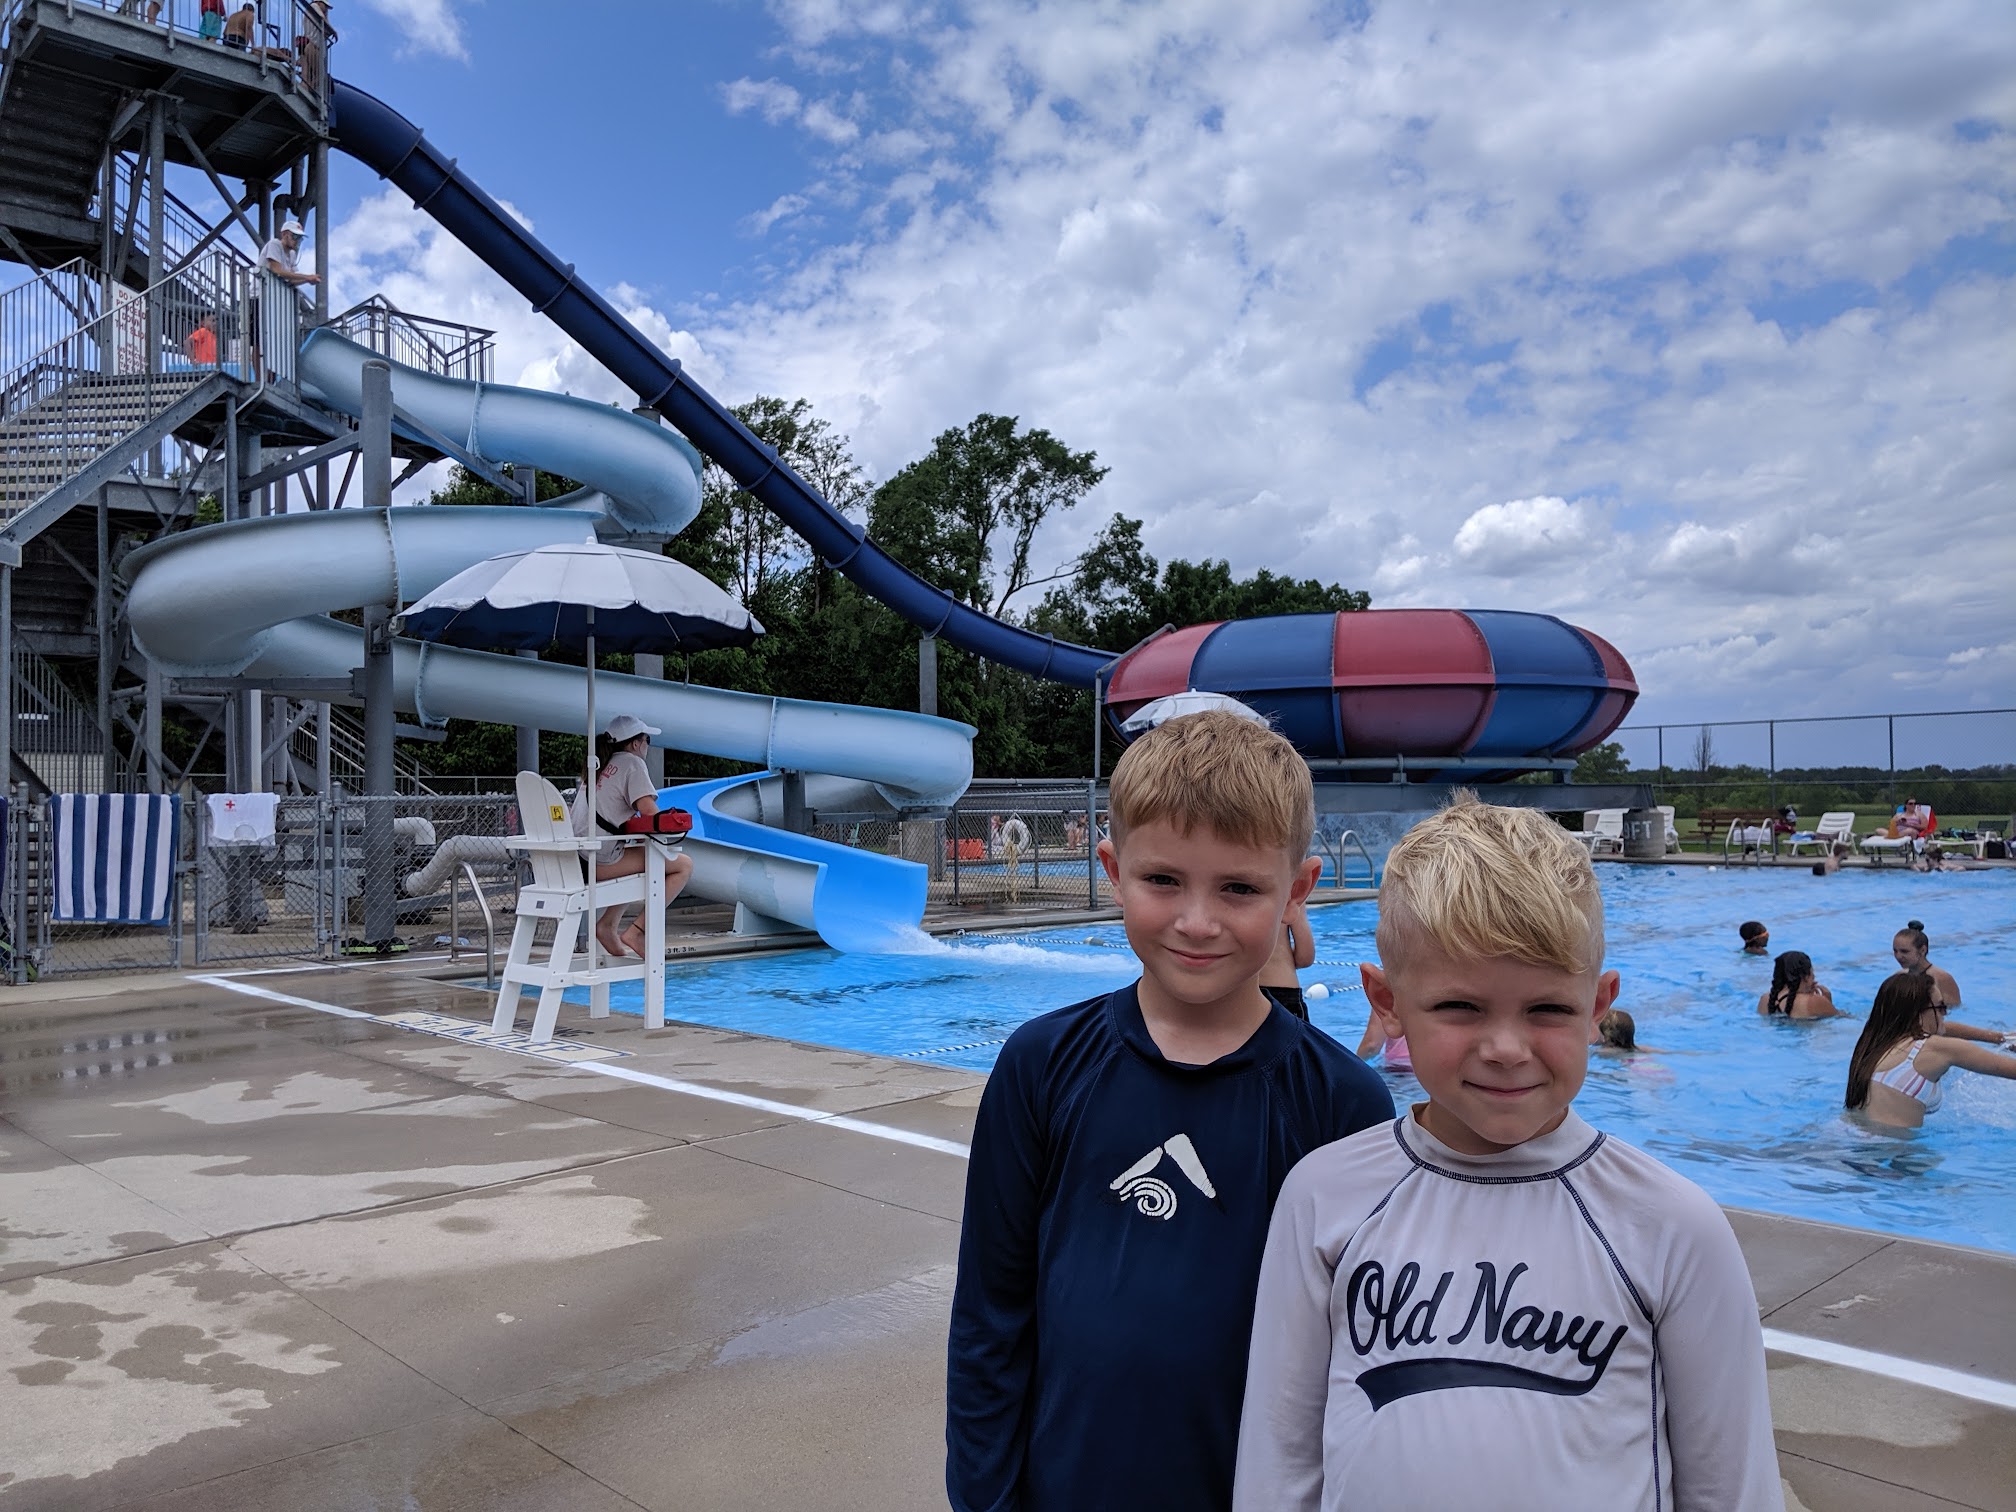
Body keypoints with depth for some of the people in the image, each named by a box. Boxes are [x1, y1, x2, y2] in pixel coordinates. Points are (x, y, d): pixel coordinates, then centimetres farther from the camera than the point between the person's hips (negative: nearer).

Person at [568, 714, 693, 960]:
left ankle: (607, 924, 23)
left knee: (640, 857, 36)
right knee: (684, 865, -5)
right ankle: (636, 931, -8)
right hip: (602, 860, -9)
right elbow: (649, 811, -14)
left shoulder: (600, 766, 24)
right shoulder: (632, 763, -2)